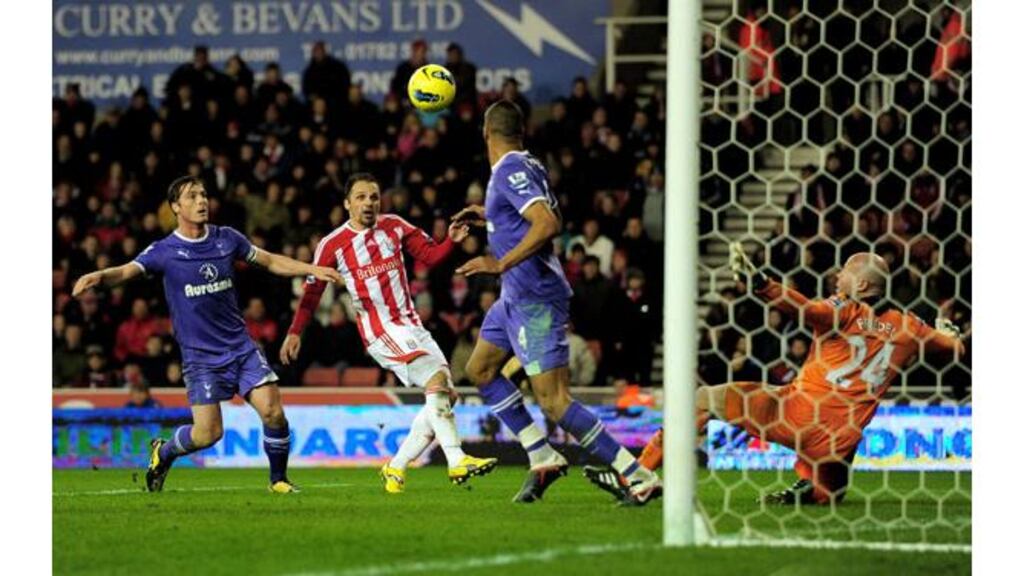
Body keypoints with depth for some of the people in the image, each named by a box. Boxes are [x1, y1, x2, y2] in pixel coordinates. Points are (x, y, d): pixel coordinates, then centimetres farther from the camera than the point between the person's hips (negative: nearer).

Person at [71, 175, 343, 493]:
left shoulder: (227, 238, 3)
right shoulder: (164, 251, -8)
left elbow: (270, 261, 17)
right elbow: (127, 271, -22)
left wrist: (313, 270, 11)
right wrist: (100, 276, -44)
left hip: (241, 347, 3)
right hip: (200, 356, -3)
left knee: (273, 411, -11)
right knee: (208, 433, -9)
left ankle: (279, 479, 11)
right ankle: (163, 452, 23)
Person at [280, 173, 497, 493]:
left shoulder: (394, 226, 7)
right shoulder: (333, 245, -4)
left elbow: (429, 255, 9)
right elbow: (313, 291, 3)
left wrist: (451, 241, -10)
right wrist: (295, 332, -2)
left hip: (411, 324, 6)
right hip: (380, 330, -6)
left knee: (445, 395, 2)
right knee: (437, 379, -25)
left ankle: (396, 468, 11)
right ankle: (456, 461, -29)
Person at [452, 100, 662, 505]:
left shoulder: (510, 171, -17)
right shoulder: (526, 166, 11)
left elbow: (548, 225, -29)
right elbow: (541, 219, 26)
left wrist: (500, 264, -25)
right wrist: (490, 219, 30)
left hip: (535, 299, -10)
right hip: (518, 296, 10)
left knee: (553, 402, -14)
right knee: (480, 370, 20)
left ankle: (640, 477, -16)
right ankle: (543, 458, 17)